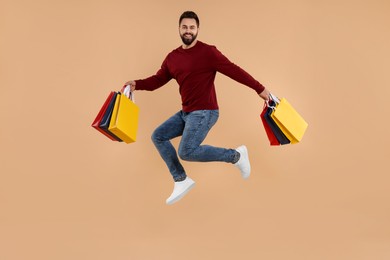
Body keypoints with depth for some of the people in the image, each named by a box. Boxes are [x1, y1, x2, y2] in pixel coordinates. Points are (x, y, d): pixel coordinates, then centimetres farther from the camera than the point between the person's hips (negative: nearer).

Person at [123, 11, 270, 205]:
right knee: (158, 136, 7)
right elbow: (158, 79, 10)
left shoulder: (208, 52, -11)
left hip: (205, 112, -8)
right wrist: (136, 84, -9)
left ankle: (236, 155, -5)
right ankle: (181, 181, 11)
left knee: (186, 152, -21)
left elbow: (234, 70, -13)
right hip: (185, 113, 8)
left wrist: (259, 89, -13)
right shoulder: (172, 57, 8)